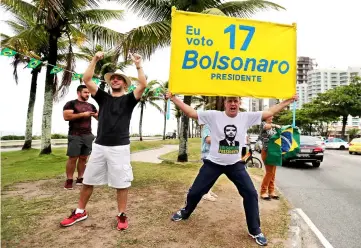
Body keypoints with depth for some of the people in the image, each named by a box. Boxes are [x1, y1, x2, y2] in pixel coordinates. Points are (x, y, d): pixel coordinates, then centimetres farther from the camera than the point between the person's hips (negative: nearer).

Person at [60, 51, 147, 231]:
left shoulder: (129, 99, 3)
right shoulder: (103, 97, 11)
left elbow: (143, 85, -13)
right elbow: (86, 80, 2)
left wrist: (138, 65, -18)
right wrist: (95, 60, -4)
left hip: (120, 147, -3)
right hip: (99, 146, 4)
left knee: (121, 183, 3)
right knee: (87, 180, 13)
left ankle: (122, 215, 19)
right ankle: (80, 212, 31)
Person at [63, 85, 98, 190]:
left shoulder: (91, 106, 16)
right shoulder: (71, 103, -1)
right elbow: (66, 116, -14)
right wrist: (83, 114, -16)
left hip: (88, 135, 5)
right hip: (75, 135, -5)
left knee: (84, 158, 7)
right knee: (73, 158, -3)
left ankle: (80, 179, 14)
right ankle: (69, 180, 5)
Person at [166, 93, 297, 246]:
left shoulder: (246, 117, -5)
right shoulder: (213, 115, -13)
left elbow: (269, 112, 0)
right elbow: (190, 112, -14)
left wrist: (288, 101, 0)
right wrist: (173, 98, -19)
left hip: (235, 164, 2)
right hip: (213, 163, -1)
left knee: (251, 193, -3)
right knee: (195, 192, 9)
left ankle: (255, 231, 17)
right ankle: (185, 212, 42)